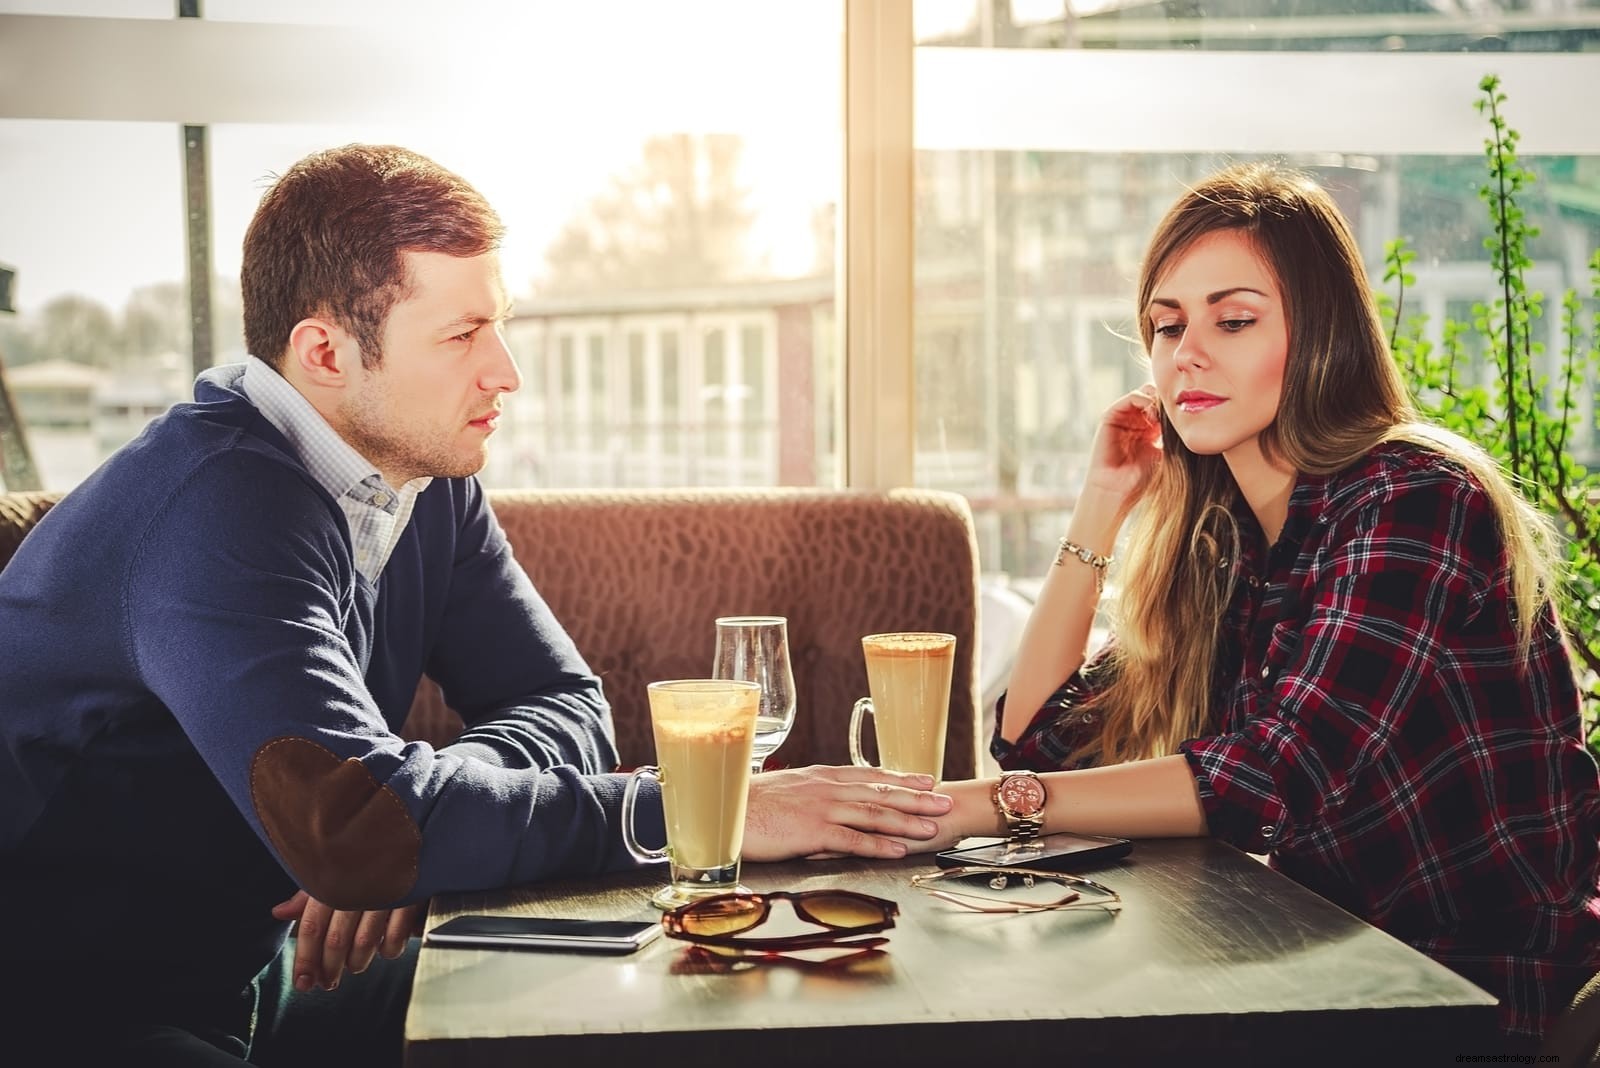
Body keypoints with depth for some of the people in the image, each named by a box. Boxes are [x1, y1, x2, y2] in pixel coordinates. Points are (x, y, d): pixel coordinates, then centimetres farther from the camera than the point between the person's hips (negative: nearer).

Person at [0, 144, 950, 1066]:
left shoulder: (429, 483, 2)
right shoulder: (222, 509, -25)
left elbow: (565, 705, 1)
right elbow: (345, 820, -35)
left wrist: (408, 830, -19)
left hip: (257, 970, 8)